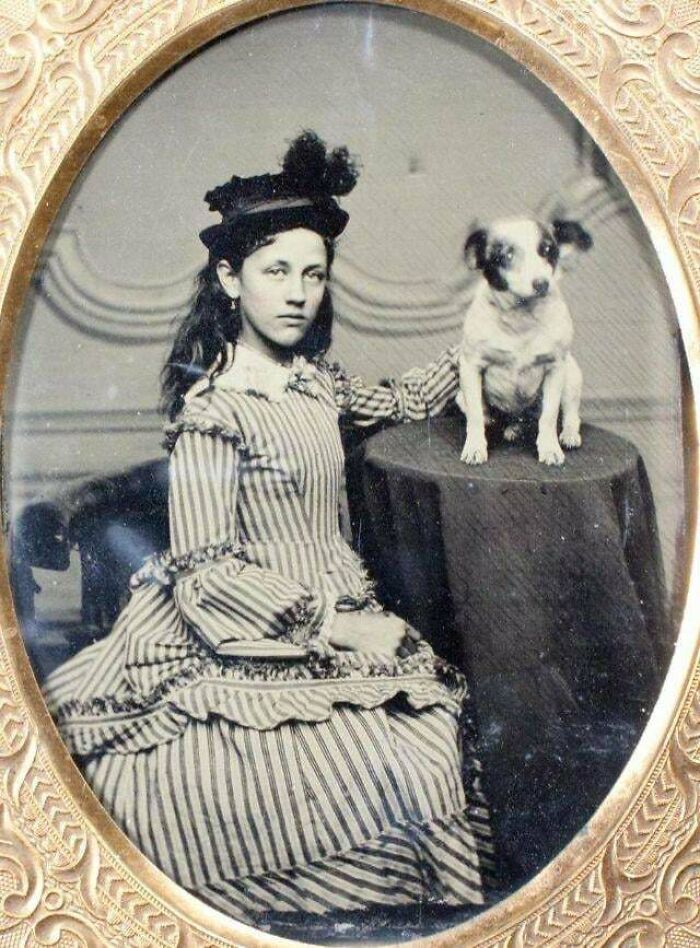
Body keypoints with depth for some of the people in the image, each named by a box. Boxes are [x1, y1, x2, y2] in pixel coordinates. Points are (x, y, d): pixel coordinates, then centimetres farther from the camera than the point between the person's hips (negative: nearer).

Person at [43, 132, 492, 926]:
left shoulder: (315, 382, 10)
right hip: (246, 644, -8)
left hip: (335, 614, 8)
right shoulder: (213, 411, -13)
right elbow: (203, 572, -16)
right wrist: (337, 629, -16)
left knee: (430, 752, -14)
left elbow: (396, 402, 34)